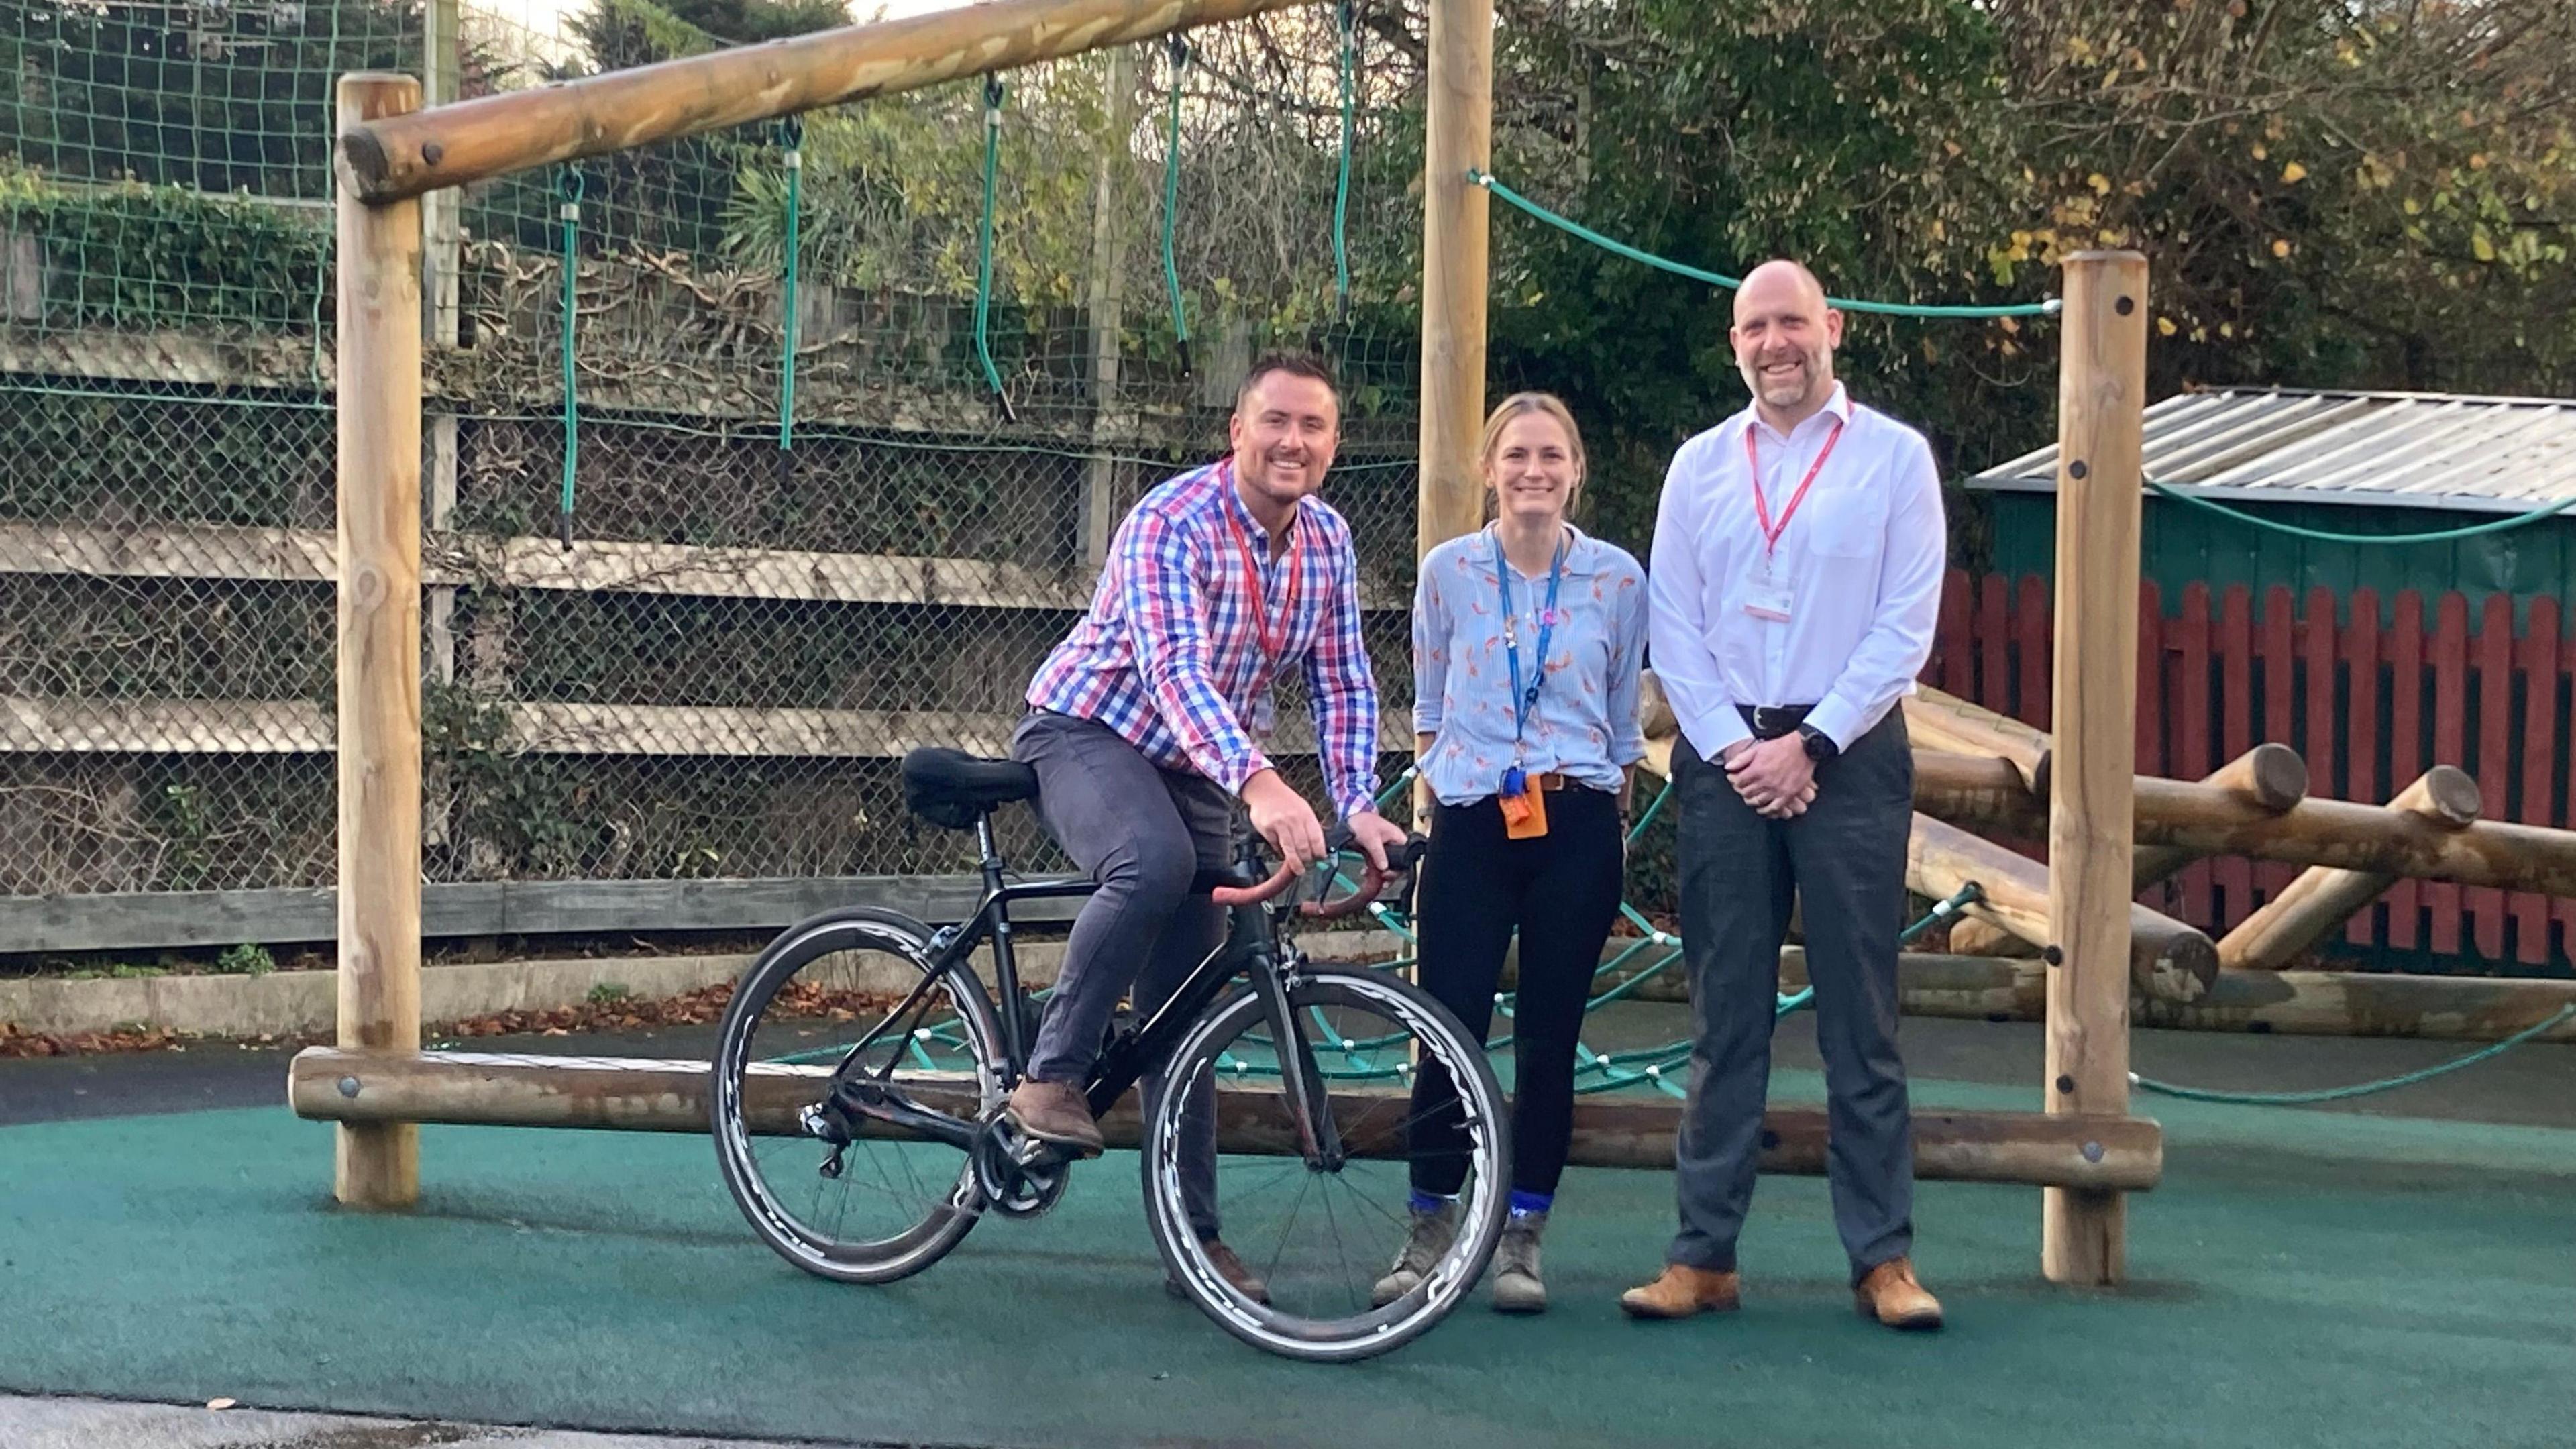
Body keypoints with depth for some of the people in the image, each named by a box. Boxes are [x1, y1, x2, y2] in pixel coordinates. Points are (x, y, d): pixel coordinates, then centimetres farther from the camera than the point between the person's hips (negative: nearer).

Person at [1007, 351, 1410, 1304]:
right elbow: (1175, 669, -35)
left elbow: (1343, 686, -1)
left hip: (1195, 770, 6)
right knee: (1153, 862, -39)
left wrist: (1358, 807, -18)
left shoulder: (1328, 545, -1)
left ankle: (1196, 1236, 11)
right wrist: (1260, 785, -49)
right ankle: (1051, 1076, -27)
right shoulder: (1174, 521, -23)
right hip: (1087, 734, -6)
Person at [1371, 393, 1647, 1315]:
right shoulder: (1448, 571, 2)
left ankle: (1522, 1237, 14)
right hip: (1472, 825, 0)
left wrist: (1615, 823, 12)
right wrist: (1434, 809, 10)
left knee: (1549, 1037, 4)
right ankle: (1431, 1228, 11)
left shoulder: (1617, 578, 2)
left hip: (1577, 828, 0)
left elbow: (1624, 719, 11)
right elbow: (1428, 710, 12)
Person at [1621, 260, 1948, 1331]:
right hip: (1723, 756, 2)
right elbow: (1672, 628, 6)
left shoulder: (1895, 457, 2)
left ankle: (1884, 1256, 3)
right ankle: (1704, 1251, 6)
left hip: (1849, 754, -2)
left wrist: (1809, 745, -10)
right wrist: (1735, 748, -6)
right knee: (1725, 1013, 4)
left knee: (1859, 1012, -1)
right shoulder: (1700, 465, 10)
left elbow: (1907, 626, -4)